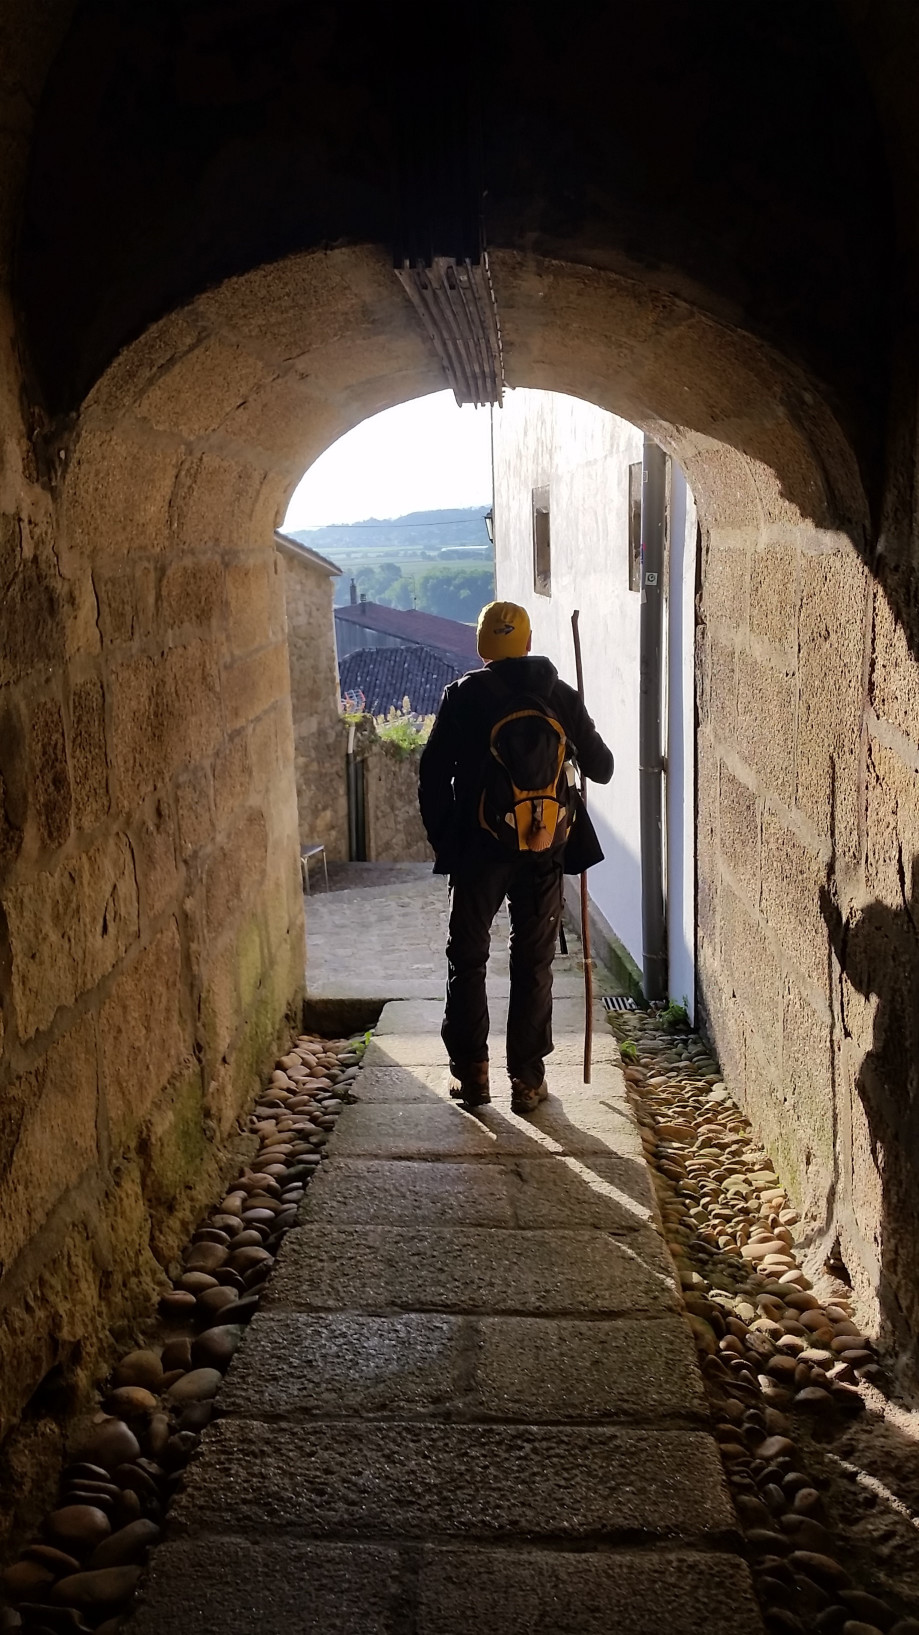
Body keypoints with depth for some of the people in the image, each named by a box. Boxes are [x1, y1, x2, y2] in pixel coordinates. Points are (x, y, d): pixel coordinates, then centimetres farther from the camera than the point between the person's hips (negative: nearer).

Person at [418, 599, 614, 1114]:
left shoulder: (463, 695, -5)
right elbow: (601, 768, 7)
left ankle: (471, 1072, 15)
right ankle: (528, 1078, 12)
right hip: (543, 851, 2)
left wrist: (443, 838, 5)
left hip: (478, 849, -1)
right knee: (534, 963, 9)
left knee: (468, 958, 12)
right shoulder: (561, 696, 0)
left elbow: (434, 776, -6)